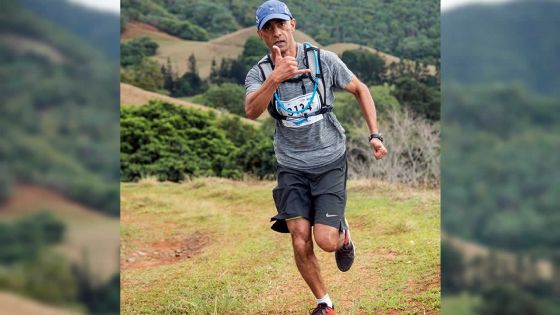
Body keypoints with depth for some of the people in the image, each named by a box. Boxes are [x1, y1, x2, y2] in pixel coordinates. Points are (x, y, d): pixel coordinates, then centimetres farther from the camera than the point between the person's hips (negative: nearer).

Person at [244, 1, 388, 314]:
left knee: (326, 240, -13)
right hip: (292, 167, 2)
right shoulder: (259, 73, -6)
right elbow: (252, 111, -28)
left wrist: (375, 134, 0)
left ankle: (343, 235, 25)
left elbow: (360, 89, 7)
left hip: (330, 162, -1)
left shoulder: (323, 59, -8)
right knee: (301, 244, -4)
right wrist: (276, 78, -44)